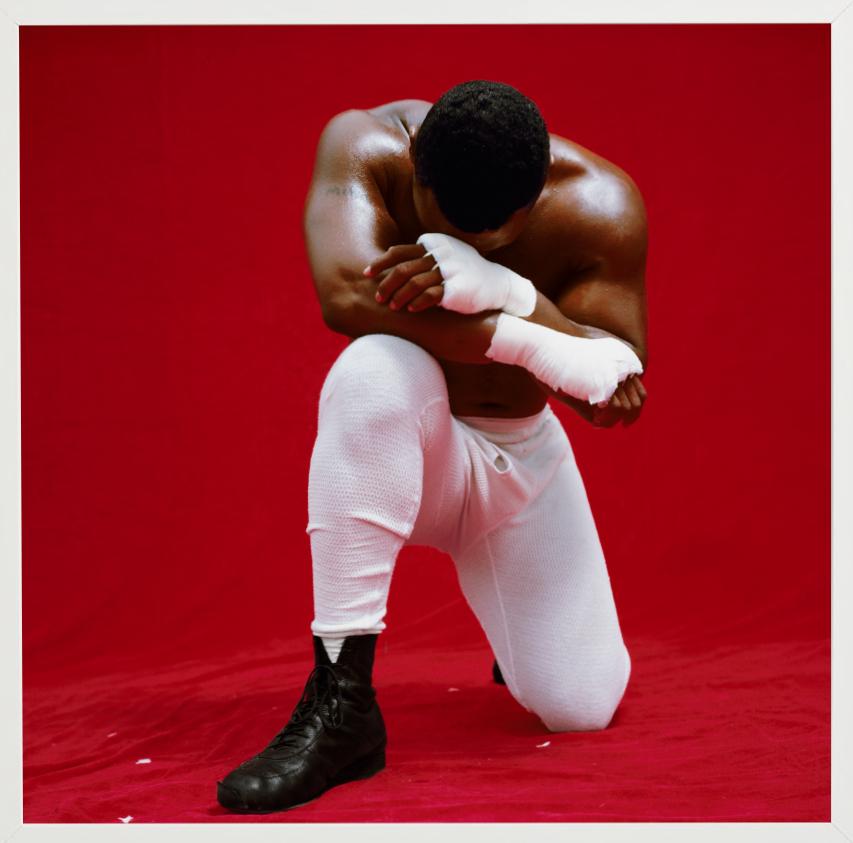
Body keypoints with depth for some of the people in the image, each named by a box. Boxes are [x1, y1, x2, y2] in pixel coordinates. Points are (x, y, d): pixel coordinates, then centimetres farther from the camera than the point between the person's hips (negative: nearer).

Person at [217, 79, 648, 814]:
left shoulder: (599, 205, -19)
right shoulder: (366, 144, -21)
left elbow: (618, 398, -24)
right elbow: (345, 295, -38)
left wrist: (501, 289, -41)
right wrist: (535, 346, -41)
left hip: (524, 461, 2)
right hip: (403, 454, -2)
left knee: (579, 706, -10)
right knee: (376, 367, -38)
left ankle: (518, 618, 30)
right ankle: (340, 703, -32)